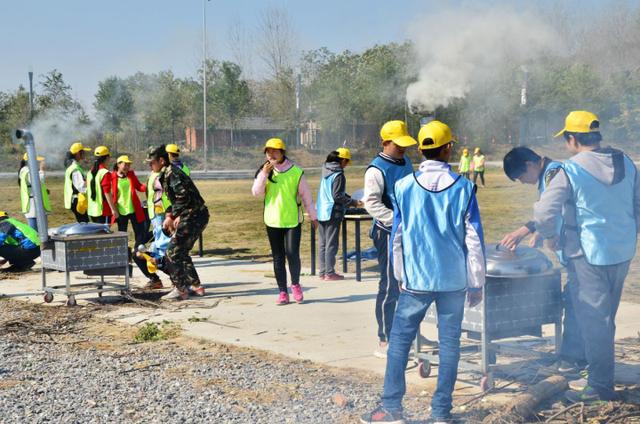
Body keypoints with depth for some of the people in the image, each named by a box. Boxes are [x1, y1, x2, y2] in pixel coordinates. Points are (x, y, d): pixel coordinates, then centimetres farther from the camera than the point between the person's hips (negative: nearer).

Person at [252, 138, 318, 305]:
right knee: (278, 258, 7)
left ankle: (295, 285, 16)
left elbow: (306, 195, 2)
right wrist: (264, 174, -15)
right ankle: (282, 292, 16)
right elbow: (257, 193, -5)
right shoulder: (265, 171, 3)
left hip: (292, 220, -3)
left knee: (292, 254, -9)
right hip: (272, 221, 3)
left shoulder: (296, 172, -5)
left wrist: (313, 216, 7)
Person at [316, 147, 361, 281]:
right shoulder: (338, 175, -13)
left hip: (321, 212, 8)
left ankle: (323, 272, 15)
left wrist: (349, 199, 20)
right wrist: (353, 202, -9)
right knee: (331, 244, -3)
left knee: (323, 243, 11)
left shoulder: (326, 171, 11)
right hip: (332, 213, -8)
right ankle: (330, 273, -1)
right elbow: (337, 196, -18)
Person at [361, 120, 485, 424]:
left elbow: (397, 236, 3)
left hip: (416, 279, 0)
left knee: (400, 339, 8)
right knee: (449, 342, 8)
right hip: (454, 279, 1)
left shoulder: (404, 186, -2)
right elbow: (474, 239, -2)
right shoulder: (463, 187, -3)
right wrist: (476, 284, 6)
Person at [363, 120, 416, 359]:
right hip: (388, 234, -8)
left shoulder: (405, 162, 12)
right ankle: (384, 342, 2)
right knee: (390, 287, -5)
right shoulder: (377, 170, -14)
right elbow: (371, 203, -21)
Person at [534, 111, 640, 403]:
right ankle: (602, 373, 35)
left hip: (590, 254, -6)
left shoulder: (571, 170, -16)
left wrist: (549, 236, 0)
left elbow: (544, 213, -19)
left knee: (594, 319, 3)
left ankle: (600, 386, 9)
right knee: (606, 315, 21)